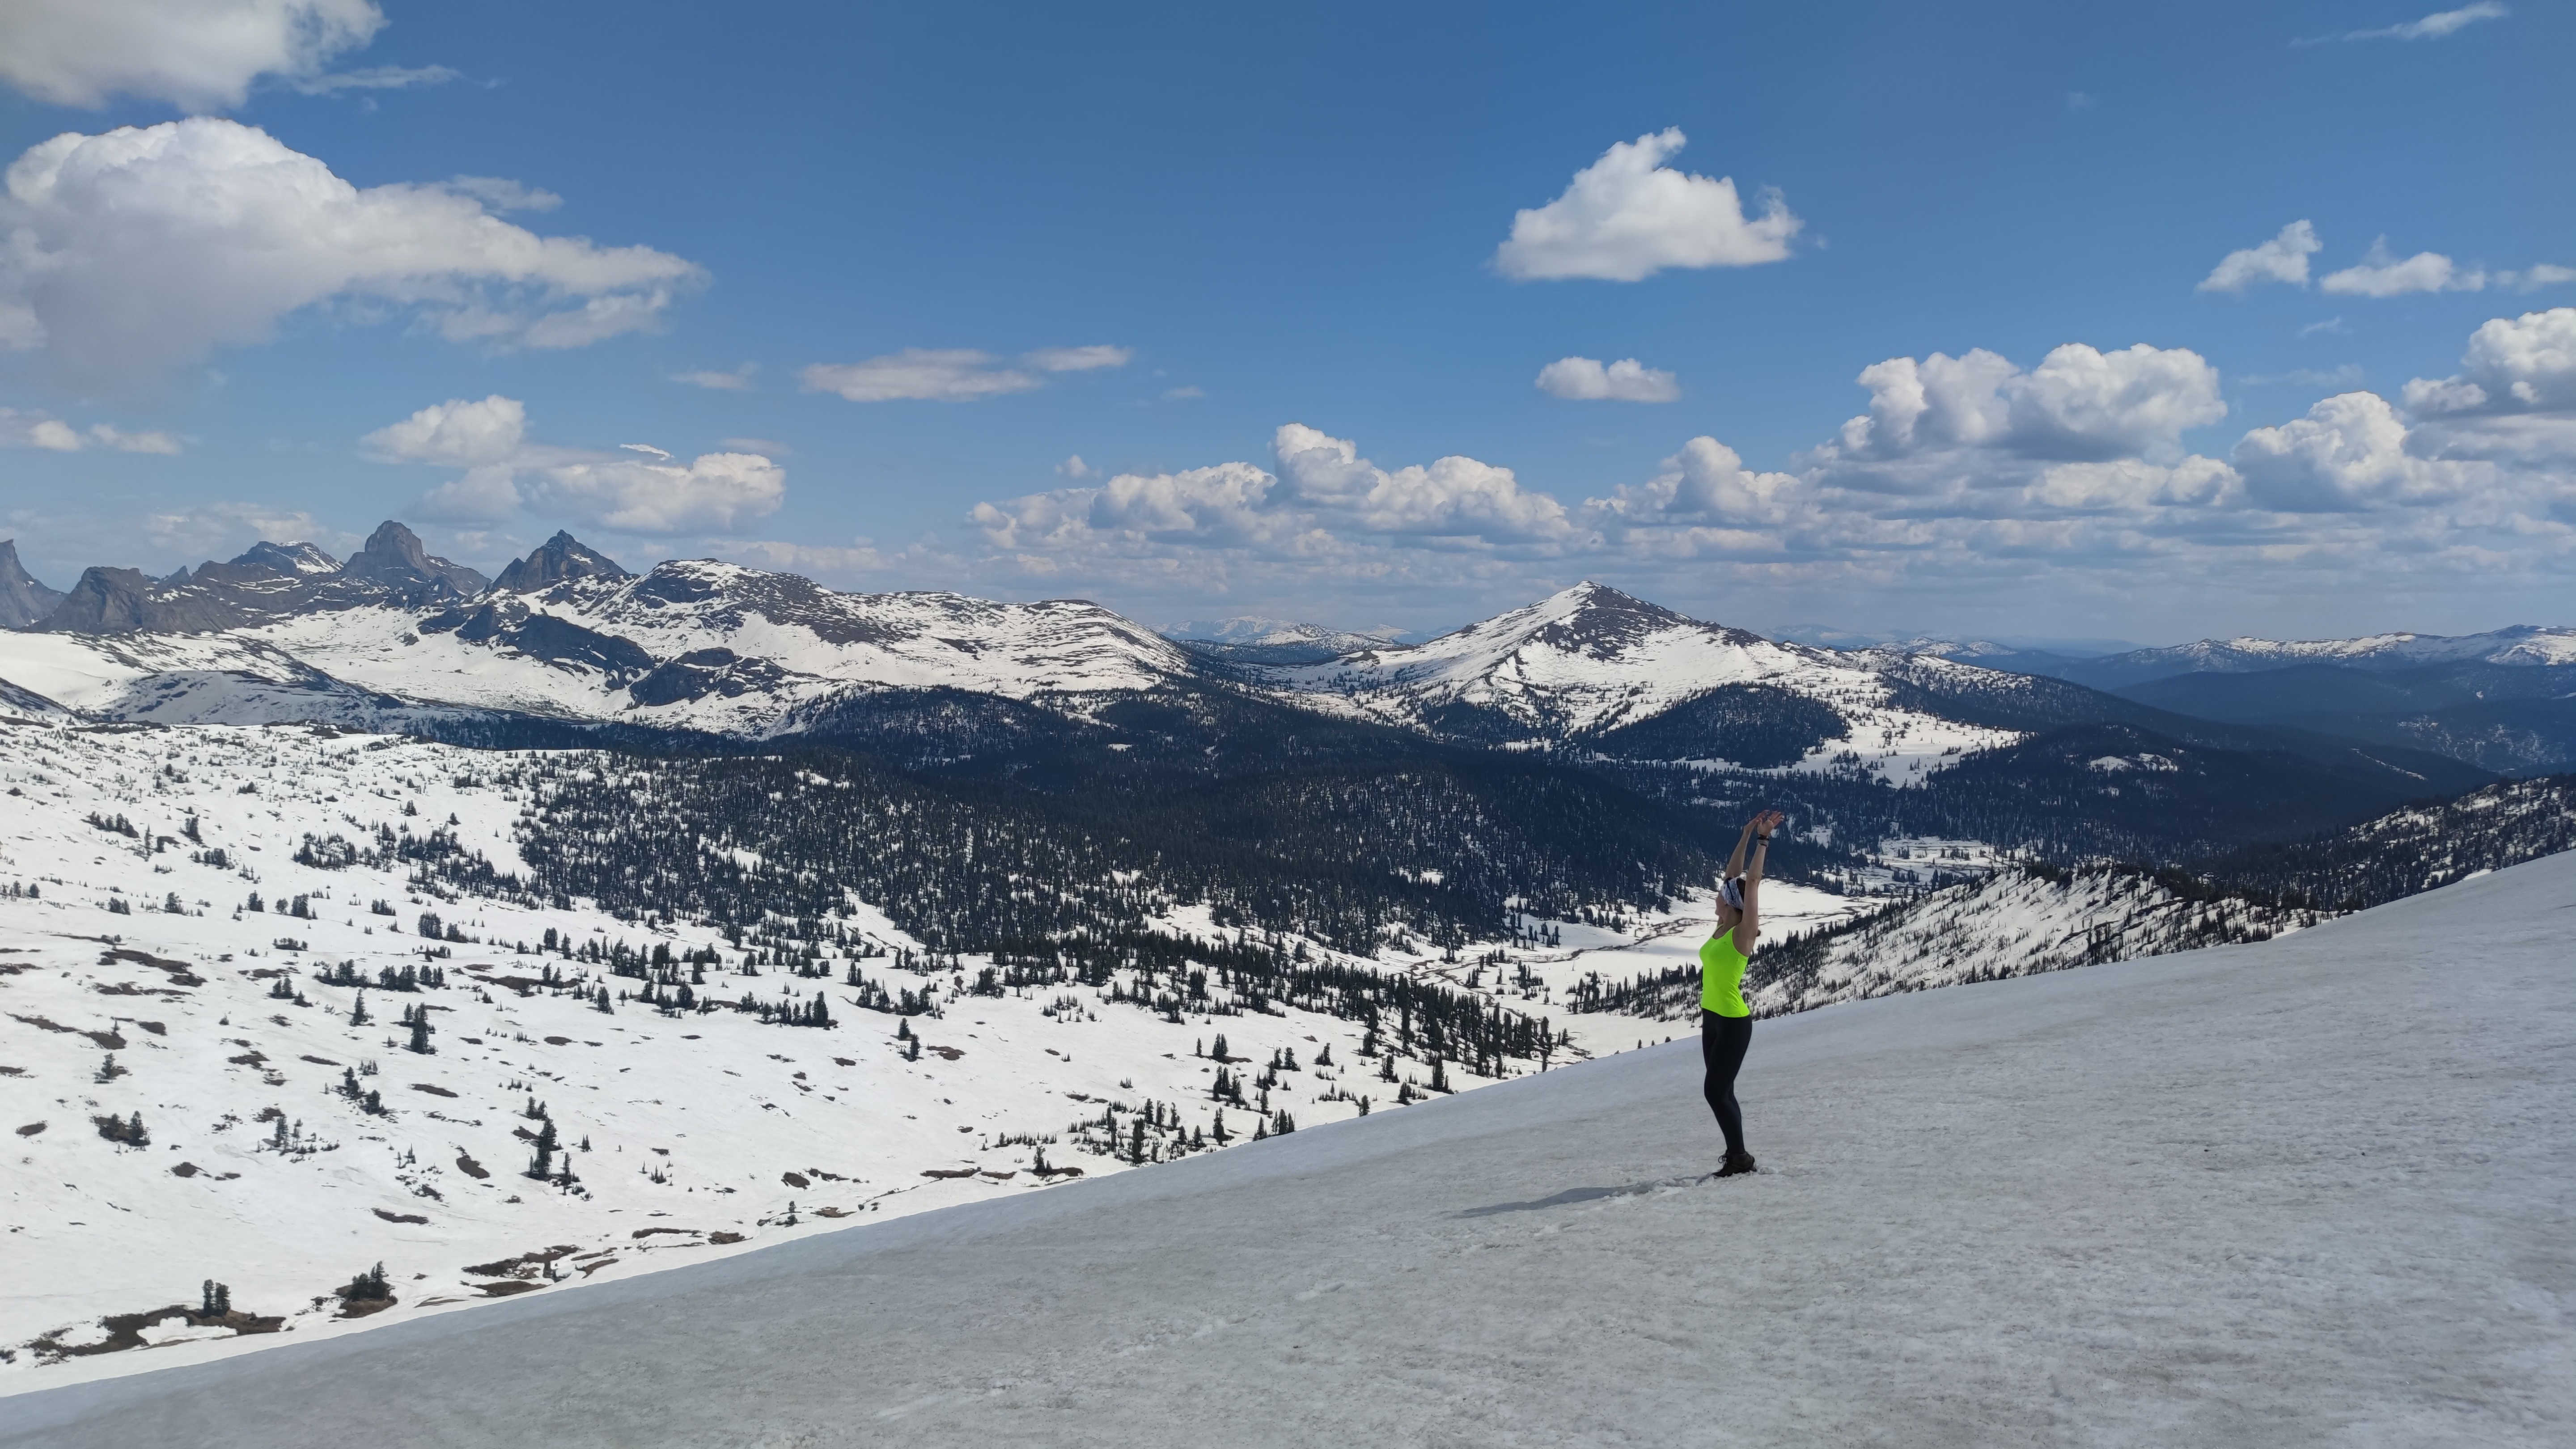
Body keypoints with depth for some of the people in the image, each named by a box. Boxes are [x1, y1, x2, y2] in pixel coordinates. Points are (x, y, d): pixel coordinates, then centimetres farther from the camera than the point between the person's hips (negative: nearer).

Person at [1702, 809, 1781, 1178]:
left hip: (1733, 1022, -9)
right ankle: (1736, 1155, 18)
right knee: (1721, 1092, 11)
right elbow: (1732, 876, 10)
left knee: (1716, 1092, -6)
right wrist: (1747, 835, 12)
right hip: (1712, 1018, 9)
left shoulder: (1743, 933, -14)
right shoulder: (1723, 928, 6)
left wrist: (1763, 839, -17)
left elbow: (1752, 881, -19)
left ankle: (1740, 1157, 4)